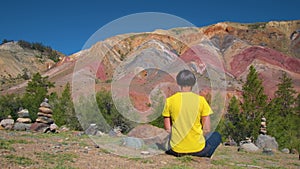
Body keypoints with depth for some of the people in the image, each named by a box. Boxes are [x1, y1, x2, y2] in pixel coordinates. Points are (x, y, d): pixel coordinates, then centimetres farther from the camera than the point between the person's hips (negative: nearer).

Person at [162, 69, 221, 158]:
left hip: (177, 150, 3)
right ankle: (205, 154, 11)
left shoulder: (170, 101, -4)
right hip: (198, 149, -2)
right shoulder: (201, 100, -6)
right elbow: (207, 129, -4)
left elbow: (167, 129, 0)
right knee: (217, 136, 27)